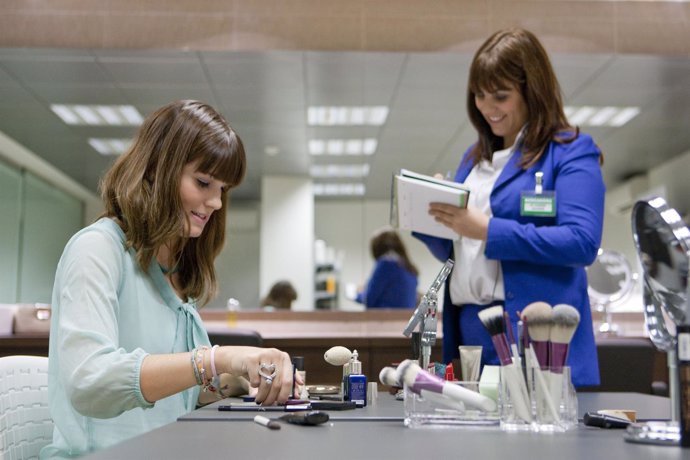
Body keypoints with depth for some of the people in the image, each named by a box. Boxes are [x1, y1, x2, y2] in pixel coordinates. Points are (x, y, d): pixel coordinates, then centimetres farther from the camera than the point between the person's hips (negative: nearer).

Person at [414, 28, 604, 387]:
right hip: (468, 329, 6)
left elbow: (582, 243, -17)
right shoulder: (474, 157, 17)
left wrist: (488, 230, -20)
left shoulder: (571, 152, -3)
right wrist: (430, 221, -1)